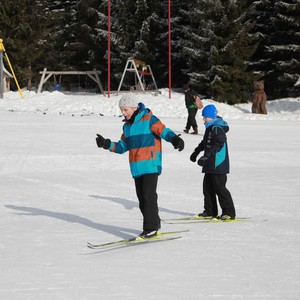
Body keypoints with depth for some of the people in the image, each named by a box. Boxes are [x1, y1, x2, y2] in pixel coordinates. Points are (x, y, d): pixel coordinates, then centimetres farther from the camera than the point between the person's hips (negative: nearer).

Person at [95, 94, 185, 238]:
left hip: (151, 165, -7)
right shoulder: (127, 126, 17)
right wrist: (107, 144, 5)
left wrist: (175, 139, -33)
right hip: (137, 168, 7)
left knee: (149, 195, -11)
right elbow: (122, 146, 20)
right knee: (142, 197, 8)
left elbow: (164, 131, -13)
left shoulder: (149, 119, -5)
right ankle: (153, 223, 19)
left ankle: (151, 227, -7)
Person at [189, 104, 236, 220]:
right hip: (211, 164, 10)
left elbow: (218, 145, -27)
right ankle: (210, 211, 21)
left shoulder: (217, 128, -16)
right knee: (208, 187, 13)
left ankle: (229, 213, -4)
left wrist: (206, 156, -33)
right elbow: (205, 143, 31)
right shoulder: (210, 127, 16)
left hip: (218, 164, -10)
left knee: (219, 187, -9)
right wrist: (196, 152, 37)